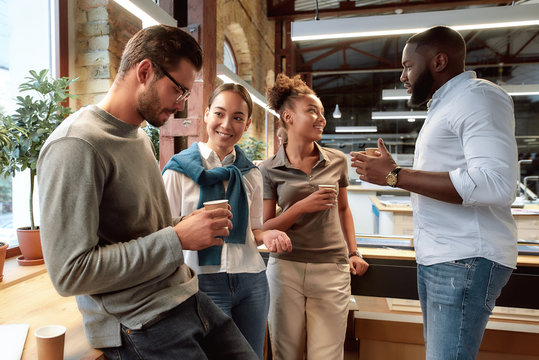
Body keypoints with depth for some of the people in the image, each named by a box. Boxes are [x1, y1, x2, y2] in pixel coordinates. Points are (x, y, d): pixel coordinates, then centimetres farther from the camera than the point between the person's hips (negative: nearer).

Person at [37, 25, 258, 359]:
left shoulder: (140, 136, 10)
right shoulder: (76, 145, -19)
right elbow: (71, 272, -22)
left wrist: (190, 224, 0)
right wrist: (178, 239, -22)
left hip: (184, 298, 8)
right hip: (139, 324, -8)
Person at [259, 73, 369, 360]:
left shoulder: (337, 161, 4)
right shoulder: (270, 169, -3)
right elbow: (265, 227, -3)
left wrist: (353, 253, 9)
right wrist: (302, 207, -16)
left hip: (332, 271, 2)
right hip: (285, 268, -1)